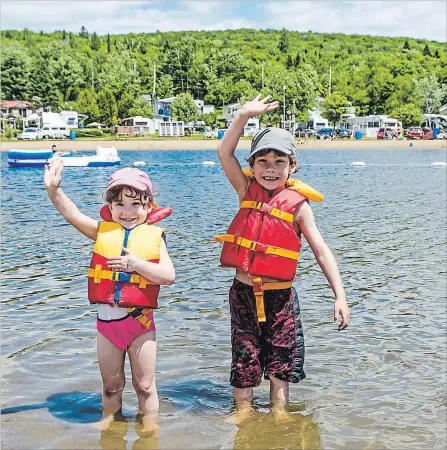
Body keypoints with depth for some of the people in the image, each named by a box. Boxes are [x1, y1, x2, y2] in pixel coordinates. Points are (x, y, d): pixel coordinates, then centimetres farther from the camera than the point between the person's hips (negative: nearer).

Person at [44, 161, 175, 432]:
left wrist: (137, 264, -22)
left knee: (145, 386, 10)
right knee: (111, 386, 17)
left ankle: (150, 428, 24)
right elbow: (72, 214, -9)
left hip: (140, 319, -2)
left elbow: (169, 276, -12)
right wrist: (53, 189, -23)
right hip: (107, 319, 2)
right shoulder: (103, 231, 2)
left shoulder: (153, 236, -4)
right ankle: (109, 421, 34)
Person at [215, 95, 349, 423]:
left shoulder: (297, 204, -6)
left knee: (280, 360, 10)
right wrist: (244, 115, -20)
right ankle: (243, 410, 25)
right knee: (245, 358, 11)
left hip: (279, 296, -2)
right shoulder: (247, 192, 0)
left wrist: (340, 296, -14)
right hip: (243, 292, 2)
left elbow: (321, 251, -7)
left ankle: (279, 411, 24)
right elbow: (224, 153, -10)